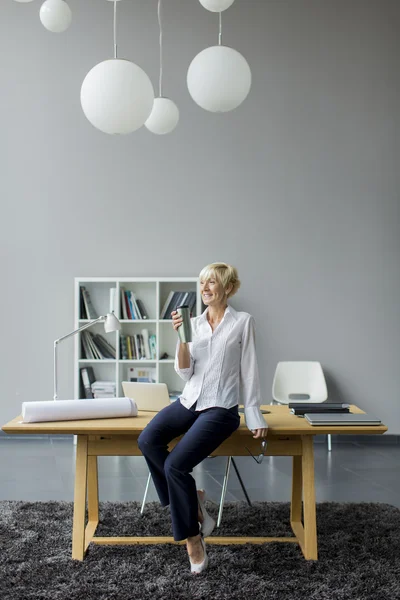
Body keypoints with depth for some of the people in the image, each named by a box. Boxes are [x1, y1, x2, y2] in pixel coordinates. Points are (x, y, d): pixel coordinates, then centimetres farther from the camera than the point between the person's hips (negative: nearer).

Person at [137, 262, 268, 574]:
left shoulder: (243, 321, -1)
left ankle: (193, 538, -2)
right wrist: (182, 337, -8)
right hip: (189, 401, 5)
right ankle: (191, 497, -3)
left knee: (175, 464, -22)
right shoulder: (195, 323, 10)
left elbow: (249, 372, -1)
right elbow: (185, 373, 6)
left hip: (221, 408, -5)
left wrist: (254, 417, -4)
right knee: (147, 440, -24)